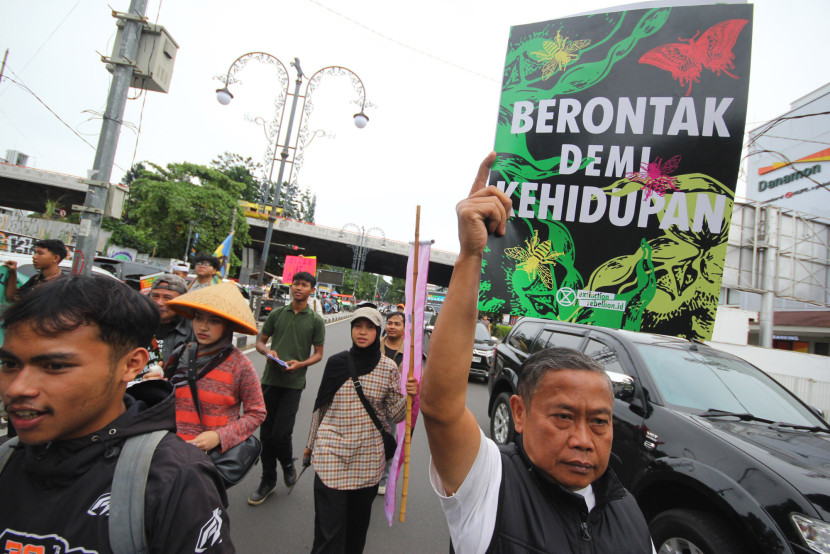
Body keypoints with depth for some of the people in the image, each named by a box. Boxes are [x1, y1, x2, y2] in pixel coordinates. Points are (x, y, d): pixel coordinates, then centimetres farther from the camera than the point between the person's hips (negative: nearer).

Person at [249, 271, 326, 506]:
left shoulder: (316, 320, -1)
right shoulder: (277, 313, 6)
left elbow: (318, 354, 2)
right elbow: (260, 341, 12)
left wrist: (300, 364, -16)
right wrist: (267, 351, -10)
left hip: (293, 383, -3)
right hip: (270, 379, 3)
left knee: (281, 433, -6)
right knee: (266, 433, 10)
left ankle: (288, 464, 28)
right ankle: (268, 480, 29)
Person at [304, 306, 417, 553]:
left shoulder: (389, 368, -4)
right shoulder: (336, 363, -1)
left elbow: (394, 415, -2)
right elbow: (320, 407, 10)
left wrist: (408, 396, -22)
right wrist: (311, 443, 18)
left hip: (368, 457, 0)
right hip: (331, 454, 0)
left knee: (358, 523, 17)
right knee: (329, 528, 1)